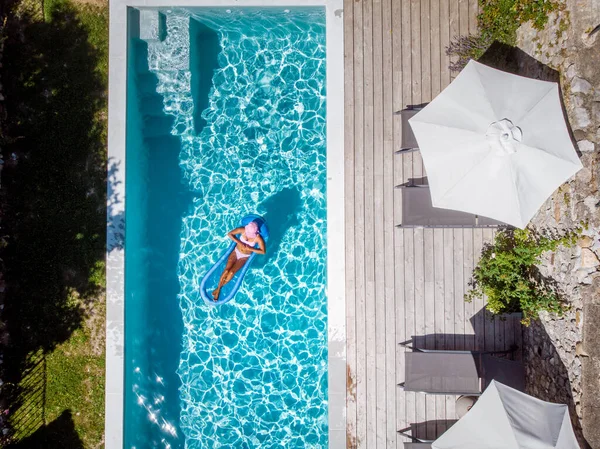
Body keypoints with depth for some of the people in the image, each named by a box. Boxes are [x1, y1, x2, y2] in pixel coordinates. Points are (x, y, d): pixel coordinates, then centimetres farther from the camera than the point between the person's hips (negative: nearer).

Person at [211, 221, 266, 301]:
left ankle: (219, 287, 2)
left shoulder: (258, 238, -22)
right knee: (226, 270, -16)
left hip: (244, 257, -2)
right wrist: (239, 242, -20)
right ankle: (218, 289, -3)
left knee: (231, 272, -19)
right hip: (236, 251, 2)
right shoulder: (242, 230, -16)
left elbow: (263, 251, -22)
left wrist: (250, 249, -27)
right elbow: (229, 234, -8)